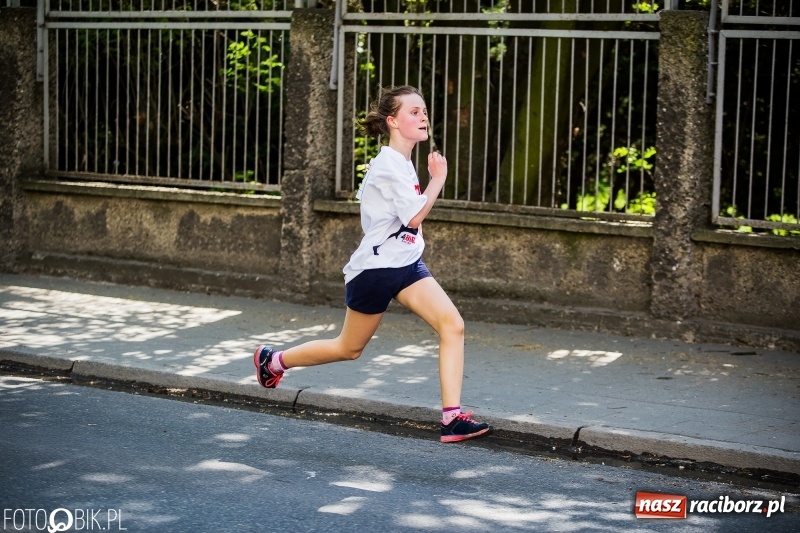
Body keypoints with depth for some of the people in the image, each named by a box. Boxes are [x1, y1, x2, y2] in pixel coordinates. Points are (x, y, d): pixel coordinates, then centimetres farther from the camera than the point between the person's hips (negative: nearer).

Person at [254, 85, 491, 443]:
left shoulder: (404, 163, 12)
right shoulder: (388, 165, -18)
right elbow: (415, 215, -24)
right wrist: (438, 179, -15)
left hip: (406, 265, 8)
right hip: (376, 267, -8)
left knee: (453, 325, -13)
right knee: (349, 348, 10)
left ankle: (452, 417, -15)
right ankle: (273, 360, 33)